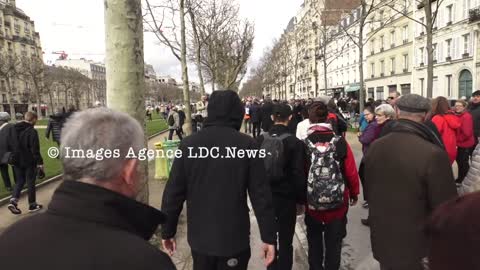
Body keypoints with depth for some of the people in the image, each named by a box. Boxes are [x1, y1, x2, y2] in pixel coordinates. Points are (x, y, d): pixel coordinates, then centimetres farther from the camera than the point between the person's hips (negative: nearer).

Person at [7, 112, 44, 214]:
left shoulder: (15, 128, 4)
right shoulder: (32, 131, -18)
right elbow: (35, 149, -20)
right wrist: (40, 162, -14)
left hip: (17, 161, 6)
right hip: (29, 162, -6)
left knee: (20, 181, 18)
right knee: (30, 183, 6)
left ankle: (13, 201, 0)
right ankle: (32, 205, 16)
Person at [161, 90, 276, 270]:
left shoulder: (188, 144, -7)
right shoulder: (247, 144, -13)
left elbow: (173, 192, -4)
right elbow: (261, 195, -12)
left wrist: (167, 231, 8)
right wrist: (268, 237, -3)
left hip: (199, 237, 2)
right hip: (234, 239, -2)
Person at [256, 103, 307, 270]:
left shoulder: (260, 140, -2)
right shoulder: (295, 143, -13)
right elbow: (299, 175, -13)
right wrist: (301, 198, -1)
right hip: (286, 197, -4)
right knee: (285, 241, 9)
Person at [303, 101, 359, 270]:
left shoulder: (304, 144, -14)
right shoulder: (340, 142, -14)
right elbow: (351, 172, -9)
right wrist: (354, 193, 9)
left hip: (311, 203, 0)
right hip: (337, 203, 0)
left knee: (314, 241, 21)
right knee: (334, 243, 18)